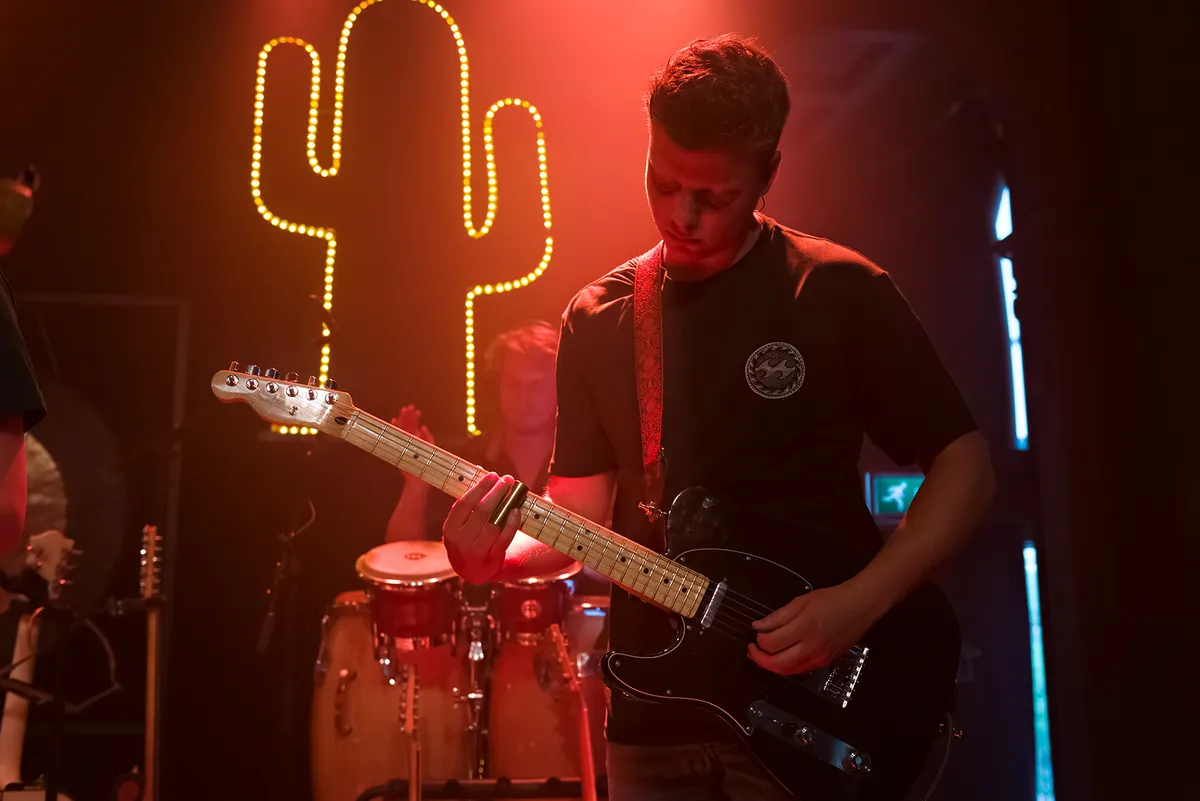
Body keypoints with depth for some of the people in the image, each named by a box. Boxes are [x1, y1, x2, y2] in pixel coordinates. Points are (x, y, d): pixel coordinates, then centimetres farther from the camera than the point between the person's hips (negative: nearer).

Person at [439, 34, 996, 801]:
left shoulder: (842, 293, -7)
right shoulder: (598, 317, 4)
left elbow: (965, 465, -3)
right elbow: (580, 510, 8)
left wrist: (861, 603, -15)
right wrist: (500, 552, -12)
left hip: (815, 715, -3)